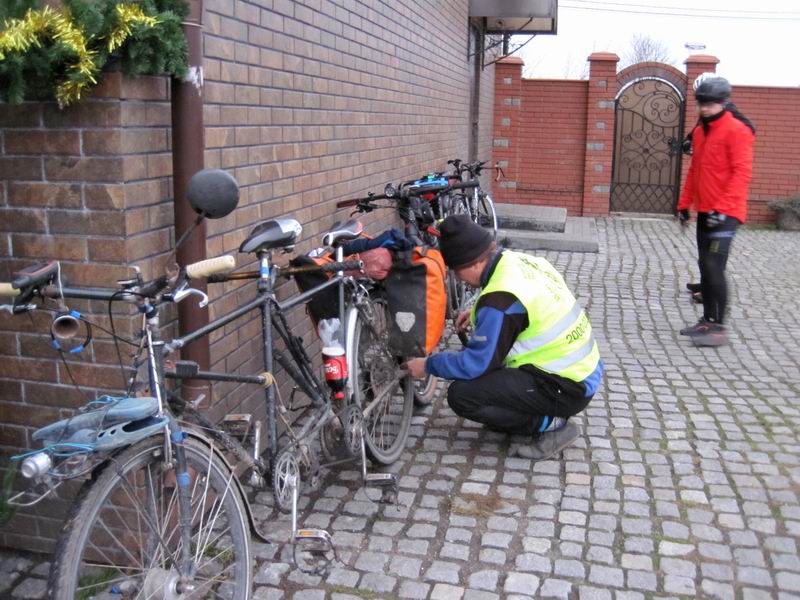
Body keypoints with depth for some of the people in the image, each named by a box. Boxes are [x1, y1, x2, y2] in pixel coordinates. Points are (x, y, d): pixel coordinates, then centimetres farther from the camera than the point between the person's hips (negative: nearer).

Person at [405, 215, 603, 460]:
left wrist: (428, 365, -5)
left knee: (461, 394, -14)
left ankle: (551, 424, -4)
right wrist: (479, 313, 13)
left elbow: (476, 364, -20)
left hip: (566, 389, -9)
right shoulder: (522, 260, 2)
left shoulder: (500, 297, -24)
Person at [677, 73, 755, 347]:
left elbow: (742, 172, -17)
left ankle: (718, 327, -5)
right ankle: (708, 319, 20)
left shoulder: (736, 129, -11)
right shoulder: (700, 131, 14)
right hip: (705, 211, 8)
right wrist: (684, 204, 19)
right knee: (706, 266, 11)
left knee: (714, 267, -11)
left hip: (724, 213, -8)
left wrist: (722, 208, -23)